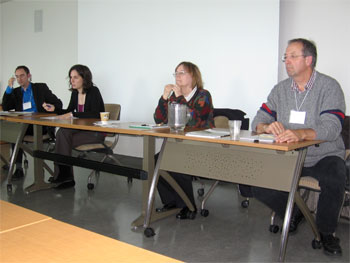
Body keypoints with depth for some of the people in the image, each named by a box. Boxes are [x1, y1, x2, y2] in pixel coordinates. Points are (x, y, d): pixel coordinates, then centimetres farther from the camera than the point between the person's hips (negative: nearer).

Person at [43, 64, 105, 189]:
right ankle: (62, 175, -20)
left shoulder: (93, 91, -12)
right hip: (82, 129, 7)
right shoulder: (75, 93, 10)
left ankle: (65, 176, -13)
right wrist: (54, 109, -2)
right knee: (62, 133, -23)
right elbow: (69, 112, 16)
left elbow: (95, 114, -24)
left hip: (96, 133, -7)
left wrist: (72, 114, -26)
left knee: (64, 140, -24)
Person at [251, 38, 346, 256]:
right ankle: (293, 213, 16)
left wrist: (300, 134, -43)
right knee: (257, 184, -15)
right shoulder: (281, 89, 6)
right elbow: (258, 121, 3)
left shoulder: (329, 87, -8)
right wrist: (268, 127, -24)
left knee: (334, 181, -34)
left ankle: (327, 231, -4)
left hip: (324, 156, -4)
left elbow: (331, 127, -23)